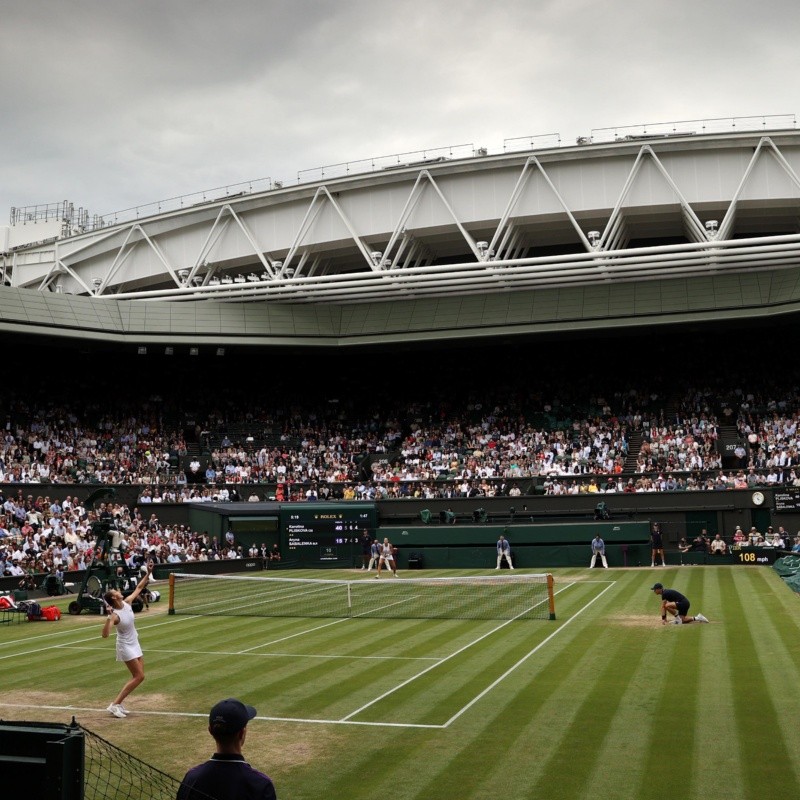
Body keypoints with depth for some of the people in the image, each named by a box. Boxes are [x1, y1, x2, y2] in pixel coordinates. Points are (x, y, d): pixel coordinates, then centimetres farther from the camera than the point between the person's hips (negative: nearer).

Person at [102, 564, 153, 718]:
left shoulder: (127, 603, -6)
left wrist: (148, 573, 1)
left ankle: (118, 703, 14)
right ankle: (114, 705, -7)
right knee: (139, 676, -10)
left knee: (138, 676, 10)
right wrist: (108, 617, -45)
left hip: (134, 643, 8)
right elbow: (105, 634, -38)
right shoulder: (114, 615, -26)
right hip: (125, 646, -8)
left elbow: (139, 588, 7)